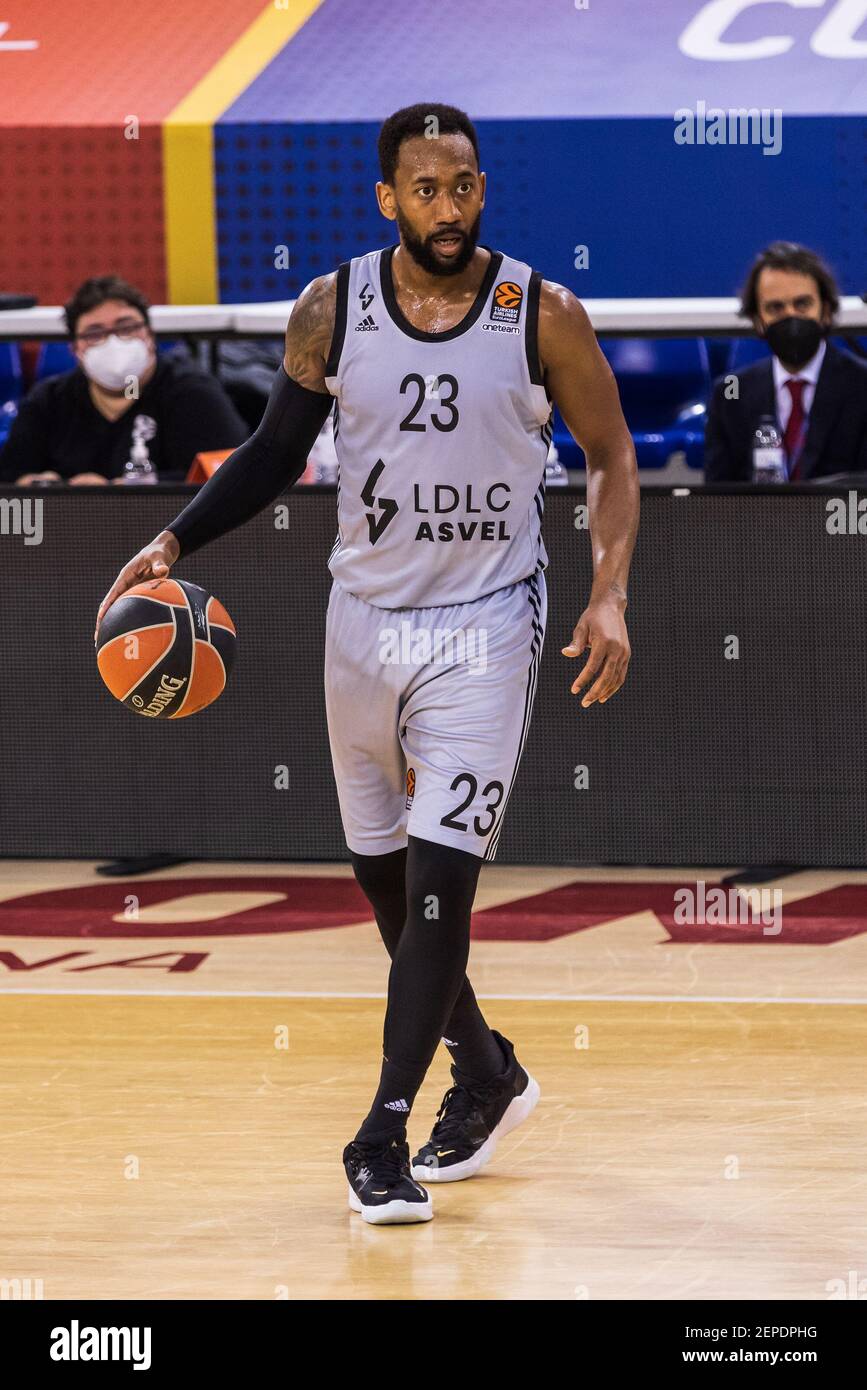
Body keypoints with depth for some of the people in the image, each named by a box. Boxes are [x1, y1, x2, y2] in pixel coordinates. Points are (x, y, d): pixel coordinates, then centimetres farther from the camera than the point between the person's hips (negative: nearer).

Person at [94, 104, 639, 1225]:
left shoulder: (542, 315, -10)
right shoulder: (331, 311, -4)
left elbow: (610, 456, 0)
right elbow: (277, 450, 9)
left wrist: (609, 597, -11)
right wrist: (176, 543, -3)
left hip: (485, 623, -4)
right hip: (366, 617, 4)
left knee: (439, 876, -12)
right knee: (381, 873, 13)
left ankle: (382, 1136, -8)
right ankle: (488, 1073, 34)